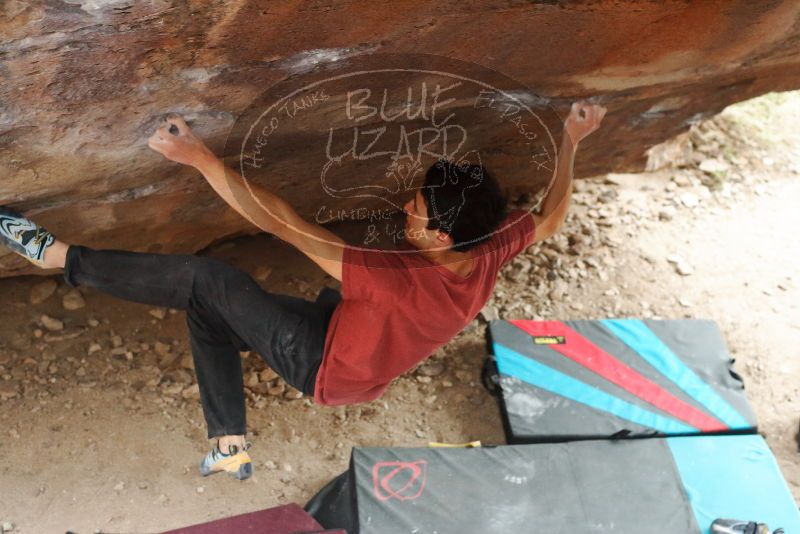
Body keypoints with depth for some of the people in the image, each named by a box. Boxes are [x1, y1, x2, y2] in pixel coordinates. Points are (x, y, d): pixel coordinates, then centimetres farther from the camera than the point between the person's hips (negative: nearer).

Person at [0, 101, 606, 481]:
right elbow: (549, 220, 1)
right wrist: (571, 140, 5)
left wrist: (202, 158, -41)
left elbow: (286, 227, -43)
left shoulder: (403, 280, -41)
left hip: (324, 365, -7)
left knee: (204, 279, -14)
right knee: (208, 310, 15)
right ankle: (232, 447, 25)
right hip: (365, 363, 7)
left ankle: (61, 256, -2)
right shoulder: (490, 253, -22)